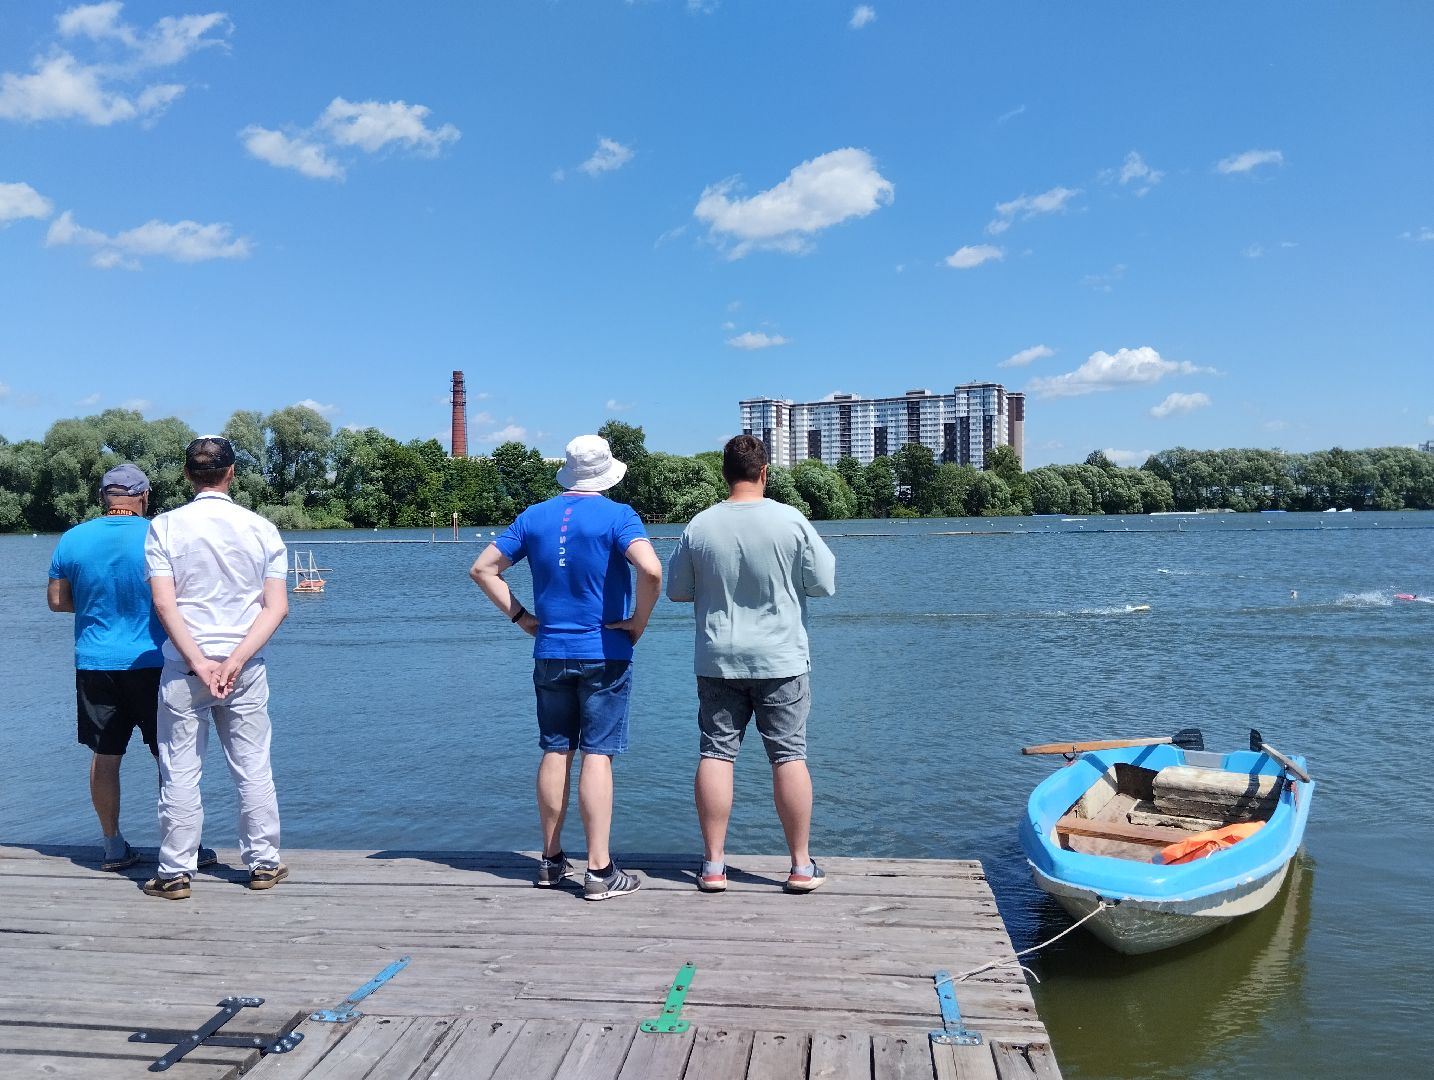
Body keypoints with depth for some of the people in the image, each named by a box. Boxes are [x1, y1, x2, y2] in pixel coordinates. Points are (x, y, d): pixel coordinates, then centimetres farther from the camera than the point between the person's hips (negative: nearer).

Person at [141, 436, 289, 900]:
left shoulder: (164, 526, -3)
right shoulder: (261, 528, 0)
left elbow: (164, 603, -11)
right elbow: (277, 606, -7)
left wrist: (197, 662, -11)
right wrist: (236, 660, -10)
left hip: (182, 667, -1)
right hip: (245, 668, 1)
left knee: (180, 772, 8)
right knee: (253, 769, 9)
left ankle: (175, 873, 16)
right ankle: (263, 864, 18)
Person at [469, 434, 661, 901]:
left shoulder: (534, 516, 7)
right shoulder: (616, 516, -8)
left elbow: (482, 569, 8)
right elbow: (651, 570, -26)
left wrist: (521, 617, 8)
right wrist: (639, 622, -12)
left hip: (550, 653, 4)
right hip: (604, 654, -4)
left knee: (555, 752, 12)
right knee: (598, 755, -2)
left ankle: (551, 860, 21)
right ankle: (599, 870, 1)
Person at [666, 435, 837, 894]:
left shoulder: (699, 527, -3)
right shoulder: (791, 521, -9)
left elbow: (676, 590, 7)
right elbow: (825, 584, -2)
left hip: (717, 662, 2)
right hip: (781, 660, -1)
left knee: (715, 753, 7)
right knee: (789, 756, 5)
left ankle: (713, 864, 12)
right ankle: (801, 866, 13)